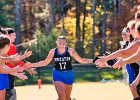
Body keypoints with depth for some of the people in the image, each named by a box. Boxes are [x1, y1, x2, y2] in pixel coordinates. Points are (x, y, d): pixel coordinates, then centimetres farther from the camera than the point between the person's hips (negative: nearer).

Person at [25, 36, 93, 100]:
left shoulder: (70, 51, -10)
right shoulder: (53, 51, -7)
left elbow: (81, 60, -6)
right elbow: (45, 62, 3)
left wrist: (93, 61, -18)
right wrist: (31, 65, -2)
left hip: (68, 75, 1)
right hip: (58, 74, -1)